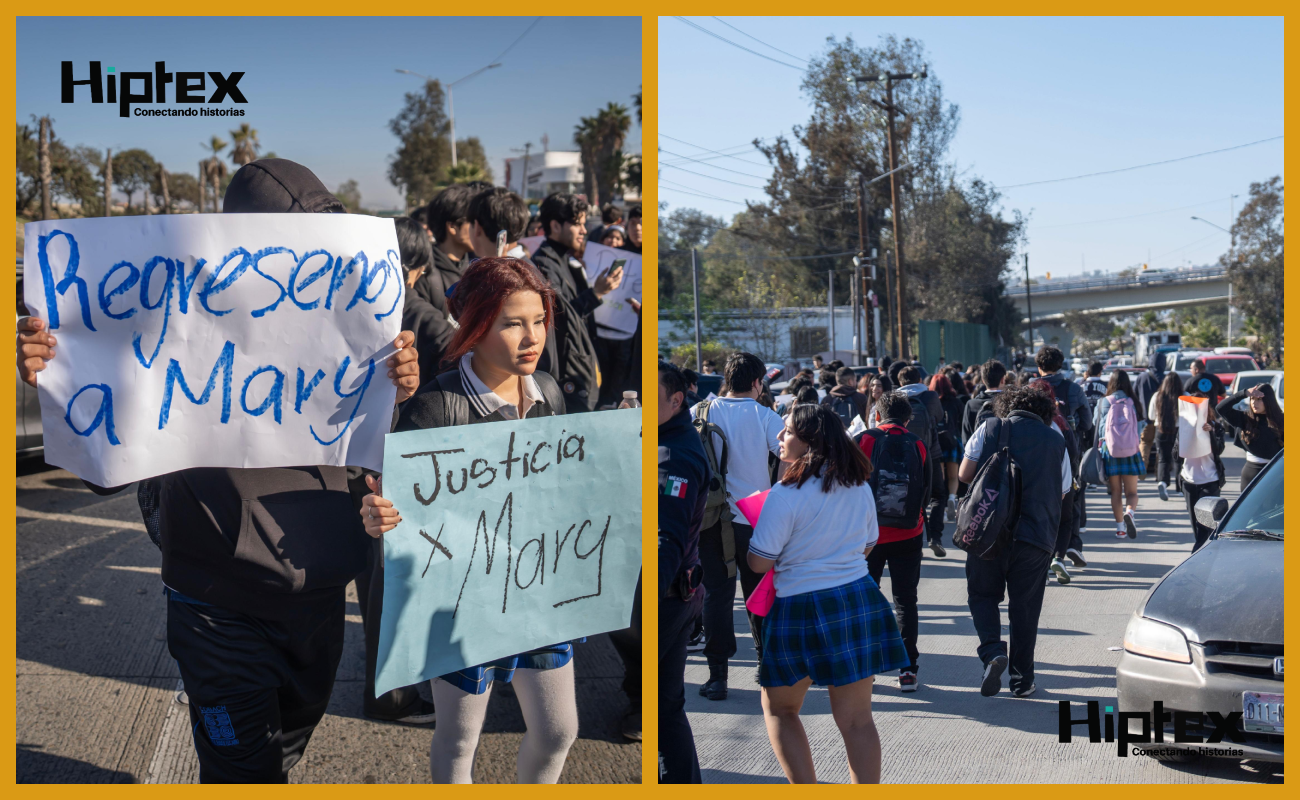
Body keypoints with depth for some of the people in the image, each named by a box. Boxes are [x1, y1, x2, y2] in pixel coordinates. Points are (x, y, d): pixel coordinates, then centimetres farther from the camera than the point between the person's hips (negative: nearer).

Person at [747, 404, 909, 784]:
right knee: (856, 718, 7)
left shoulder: (787, 494, -15)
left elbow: (759, 563, -13)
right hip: (860, 602, 5)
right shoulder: (859, 486, 4)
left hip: (801, 609, -5)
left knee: (779, 708, 15)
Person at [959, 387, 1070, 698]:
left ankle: (992, 651, -12)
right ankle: (1022, 680, 14)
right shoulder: (1057, 442, 10)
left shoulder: (989, 428, 5)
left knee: (982, 594, 13)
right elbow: (1062, 493, 14)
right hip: (1036, 536, 1)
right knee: (1025, 606, 10)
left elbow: (965, 474, 2)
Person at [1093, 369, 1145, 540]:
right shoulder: (1133, 403, -2)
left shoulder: (1103, 402, -2)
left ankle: (1120, 527, 6)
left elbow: (1095, 422, 10)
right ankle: (1129, 512, -24)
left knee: (1115, 492, 10)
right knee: (1131, 492, 6)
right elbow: (1142, 416, 10)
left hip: (1109, 450, 0)